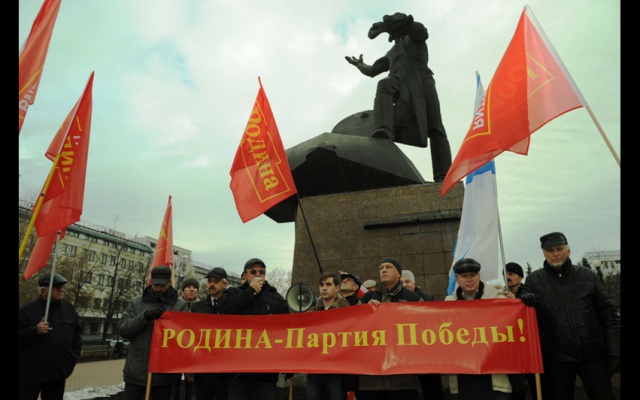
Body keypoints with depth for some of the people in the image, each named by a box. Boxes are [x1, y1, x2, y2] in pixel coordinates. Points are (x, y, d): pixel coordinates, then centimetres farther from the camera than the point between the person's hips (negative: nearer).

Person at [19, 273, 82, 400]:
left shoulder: (69, 308, 7)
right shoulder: (27, 310, -8)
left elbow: (76, 333, 16)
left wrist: (74, 354, 9)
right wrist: (35, 331, -23)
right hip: (30, 373, -4)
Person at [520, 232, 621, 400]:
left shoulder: (588, 276, 4)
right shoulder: (534, 279, 1)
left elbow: (609, 315, 5)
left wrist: (615, 353, -1)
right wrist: (526, 302, -20)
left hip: (593, 355, 1)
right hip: (556, 358, -1)